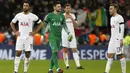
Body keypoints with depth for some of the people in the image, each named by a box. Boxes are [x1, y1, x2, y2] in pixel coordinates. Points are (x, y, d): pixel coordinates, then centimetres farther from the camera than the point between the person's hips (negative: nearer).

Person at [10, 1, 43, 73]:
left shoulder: (33, 16, -2)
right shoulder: (18, 15, 5)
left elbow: (41, 24, 6)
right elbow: (12, 23, 19)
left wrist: (34, 32, -1)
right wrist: (15, 31, 8)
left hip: (29, 38, -1)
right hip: (20, 37, 2)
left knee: (27, 55, 0)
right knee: (18, 53, -5)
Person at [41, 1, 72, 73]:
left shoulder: (62, 16, 10)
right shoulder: (49, 15, -3)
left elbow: (64, 25, 19)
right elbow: (44, 25, 3)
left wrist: (68, 33, 8)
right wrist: (43, 35, 0)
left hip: (59, 37, 5)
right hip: (52, 36, -5)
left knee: (55, 53, 6)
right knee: (55, 51, -18)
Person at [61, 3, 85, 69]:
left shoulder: (73, 16, 11)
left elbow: (76, 25, 5)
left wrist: (72, 19, -10)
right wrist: (65, 18, -18)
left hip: (72, 35, 2)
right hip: (64, 35, -2)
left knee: (74, 50, -5)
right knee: (65, 50, -1)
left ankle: (78, 65, -12)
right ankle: (67, 65, 8)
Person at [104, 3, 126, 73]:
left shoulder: (119, 17, -7)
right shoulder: (112, 18, 18)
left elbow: (122, 29, -12)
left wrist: (121, 39, -19)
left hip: (118, 39, -8)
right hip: (112, 40, 8)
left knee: (120, 55, -5)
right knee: (110, 55, 1)